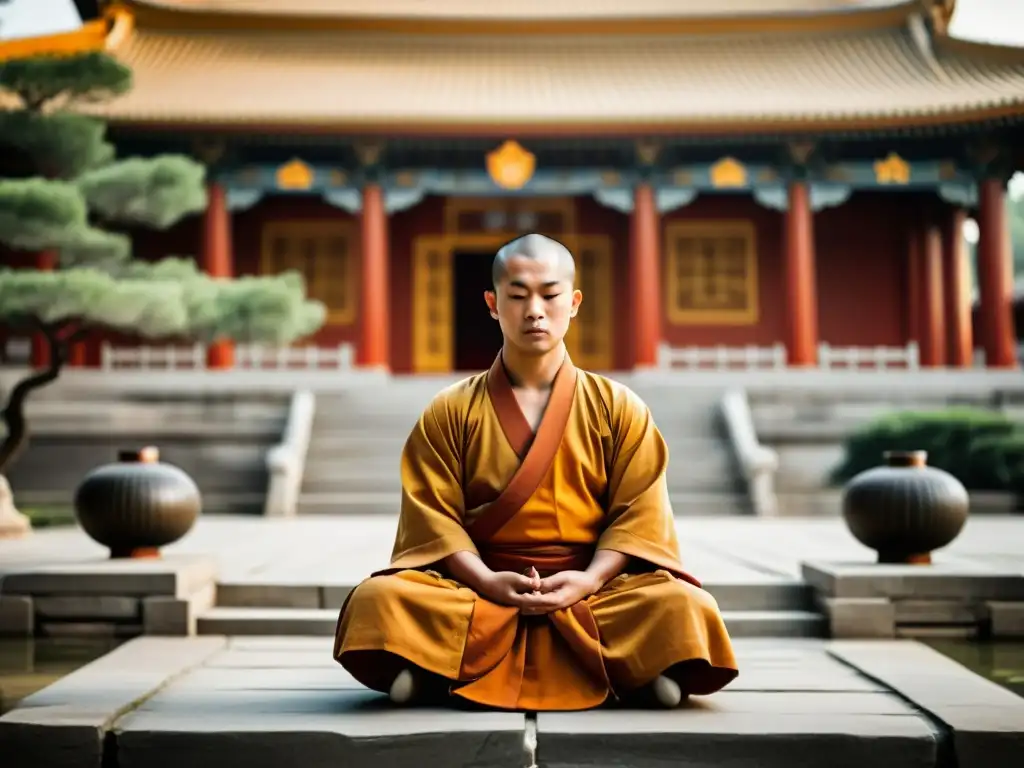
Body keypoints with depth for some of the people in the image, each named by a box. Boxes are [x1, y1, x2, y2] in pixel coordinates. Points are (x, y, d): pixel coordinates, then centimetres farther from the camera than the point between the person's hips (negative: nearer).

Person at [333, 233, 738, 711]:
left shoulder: (618, 408, 9)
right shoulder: (451, 412, 9)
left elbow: (638, 512, 2)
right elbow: (434, 514, 1)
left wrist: (589, 581, -15)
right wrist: (486, 581, -16)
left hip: (591, 594, 1)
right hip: (483, 591, -1)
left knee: (684, 607, -30)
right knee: (377, 599, -28)